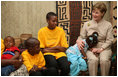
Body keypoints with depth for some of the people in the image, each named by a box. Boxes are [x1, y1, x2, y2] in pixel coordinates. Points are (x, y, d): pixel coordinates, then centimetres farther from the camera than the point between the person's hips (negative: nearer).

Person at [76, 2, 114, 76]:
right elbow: (81, 36, 13)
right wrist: (79, 41, -12)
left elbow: (109, 40, 1)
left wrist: (100, 49, -14)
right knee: (93, 59, -33)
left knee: (104, 60, -34)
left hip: (104, 48, 0)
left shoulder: (108, 25, 7)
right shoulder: (87, 24, 12)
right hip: (90, 48, 1)